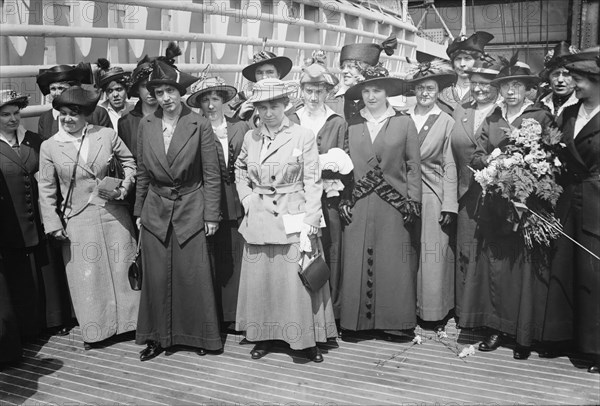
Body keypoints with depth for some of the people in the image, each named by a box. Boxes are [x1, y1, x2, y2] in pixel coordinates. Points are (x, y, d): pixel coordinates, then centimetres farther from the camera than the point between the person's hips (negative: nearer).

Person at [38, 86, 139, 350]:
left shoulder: (107, 135, -2)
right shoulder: (49, 147, -2)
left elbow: (130, 162, 10)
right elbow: (46, 189, 2)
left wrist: (122, 189, -4)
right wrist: (53, 224, -3)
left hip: (113, 215, 1)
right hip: (78, 221, 0)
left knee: (122, 269, 9)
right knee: (86, 277, 6)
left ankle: (129, 320, 26)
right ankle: (94, 330, 21)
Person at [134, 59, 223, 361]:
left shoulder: (200, 125, -8)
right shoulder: (146, 125, 3)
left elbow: (211, 175, -5)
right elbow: (142, 172, 10)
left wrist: (211, 215, -6)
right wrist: (138, 211, 10)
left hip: (190, 210, -3)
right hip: (155, 211, 3)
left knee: (193, 277, 4)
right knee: (156, 277, 8)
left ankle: (199, 335, 22)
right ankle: (158, 336, 24)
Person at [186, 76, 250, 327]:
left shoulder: (241, 128, 10)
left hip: (239, 205, 2)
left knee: (238, 258, 3)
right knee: (216, 260, 2)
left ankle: (238, 313, 13)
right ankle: (218, 315, 13)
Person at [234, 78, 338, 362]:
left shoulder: (303, 136, -5)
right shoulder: (250, 138, 7)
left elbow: (312, 182, -7)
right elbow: (240, 171, 23)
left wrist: (311, 223, -13)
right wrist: (247, 199, 6)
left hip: (293, 219, -4)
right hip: (258, 219, 4)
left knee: (297, 281, -1)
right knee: (259, 279, 9)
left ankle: (307, 339, 14)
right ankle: (263, 336, 25)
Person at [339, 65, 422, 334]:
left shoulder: (404, 123, 4)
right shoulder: (351, 125, 8)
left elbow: (414, 165, 4)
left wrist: (413, 201, -3)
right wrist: (343, 201, 3)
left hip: (394, 206, -1)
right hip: (358, 206, 2)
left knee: (394, 266, 1)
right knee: (357, 265, 2)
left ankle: (395, 320, 14)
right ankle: (358, 320, 13)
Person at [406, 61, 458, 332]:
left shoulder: (447, 123, 3)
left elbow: (450, 166, 0)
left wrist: (449, 204, -6)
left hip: (432, 194, -2)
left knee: (433, 253, -1)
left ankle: (436, 312, 10)